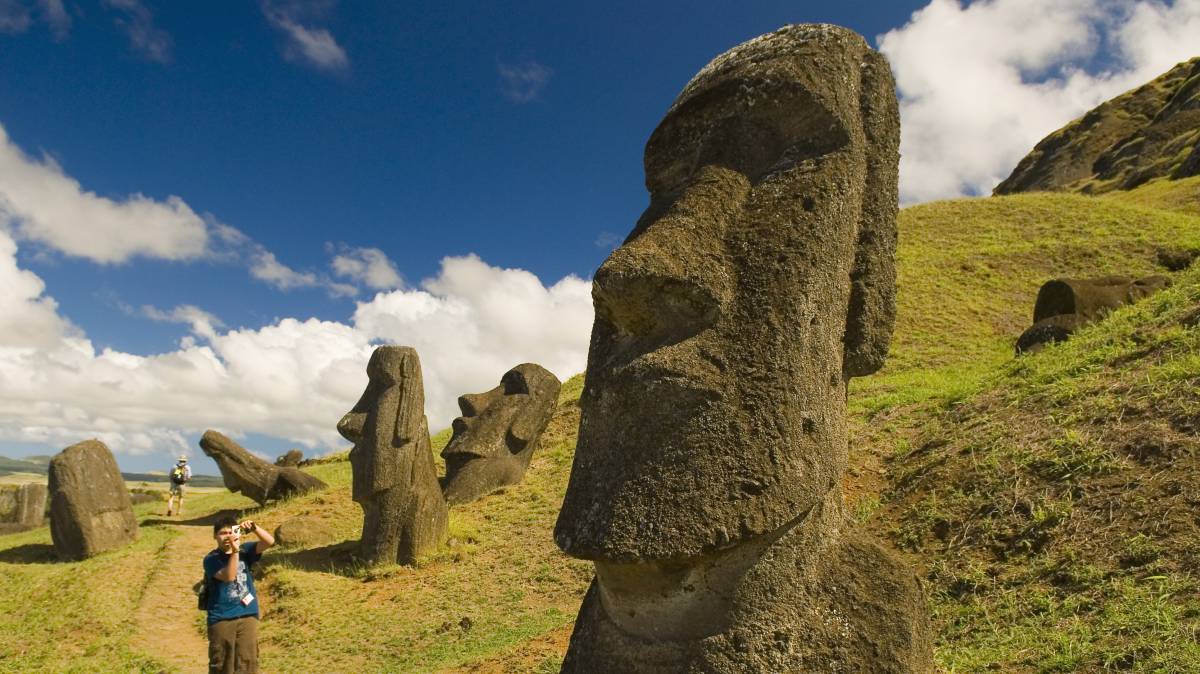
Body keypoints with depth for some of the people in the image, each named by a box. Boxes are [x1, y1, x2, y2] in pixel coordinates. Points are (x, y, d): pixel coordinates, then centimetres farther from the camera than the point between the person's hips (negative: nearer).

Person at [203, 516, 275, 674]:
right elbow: (228, 576, -22)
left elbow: (270, 541, -9)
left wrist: (254, 528, -25)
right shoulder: (211, 559, -7)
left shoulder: (245, 550, 4)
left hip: (248, 616, 3)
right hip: (221, 619, -3)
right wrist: (235, 550, -30)